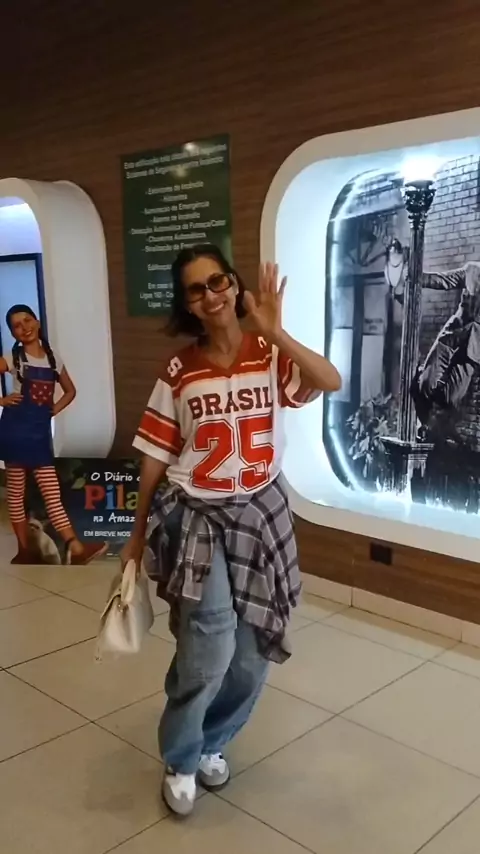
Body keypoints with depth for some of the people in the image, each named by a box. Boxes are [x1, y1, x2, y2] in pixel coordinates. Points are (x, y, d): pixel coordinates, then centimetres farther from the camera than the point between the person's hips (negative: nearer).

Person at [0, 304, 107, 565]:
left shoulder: (53, 359, 9)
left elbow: (70, 390, 21)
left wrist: (55, 408, 7)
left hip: (41, 430, 3)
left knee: (52, 494, 0)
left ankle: (75, 548, -7)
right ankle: (25, 550, 14)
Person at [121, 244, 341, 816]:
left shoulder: (270, 356, -3)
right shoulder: (178, 373, -4)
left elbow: (332, 382, -22)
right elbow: (155, 459, 2)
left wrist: (274, 331, -29)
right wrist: (138, 534, 6)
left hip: (260, 515, 2)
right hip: (196, 517, -2)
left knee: (252, 655, 9)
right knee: (209, 649, -14)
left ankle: (211, 742, 38)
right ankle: (181, 760, 15)